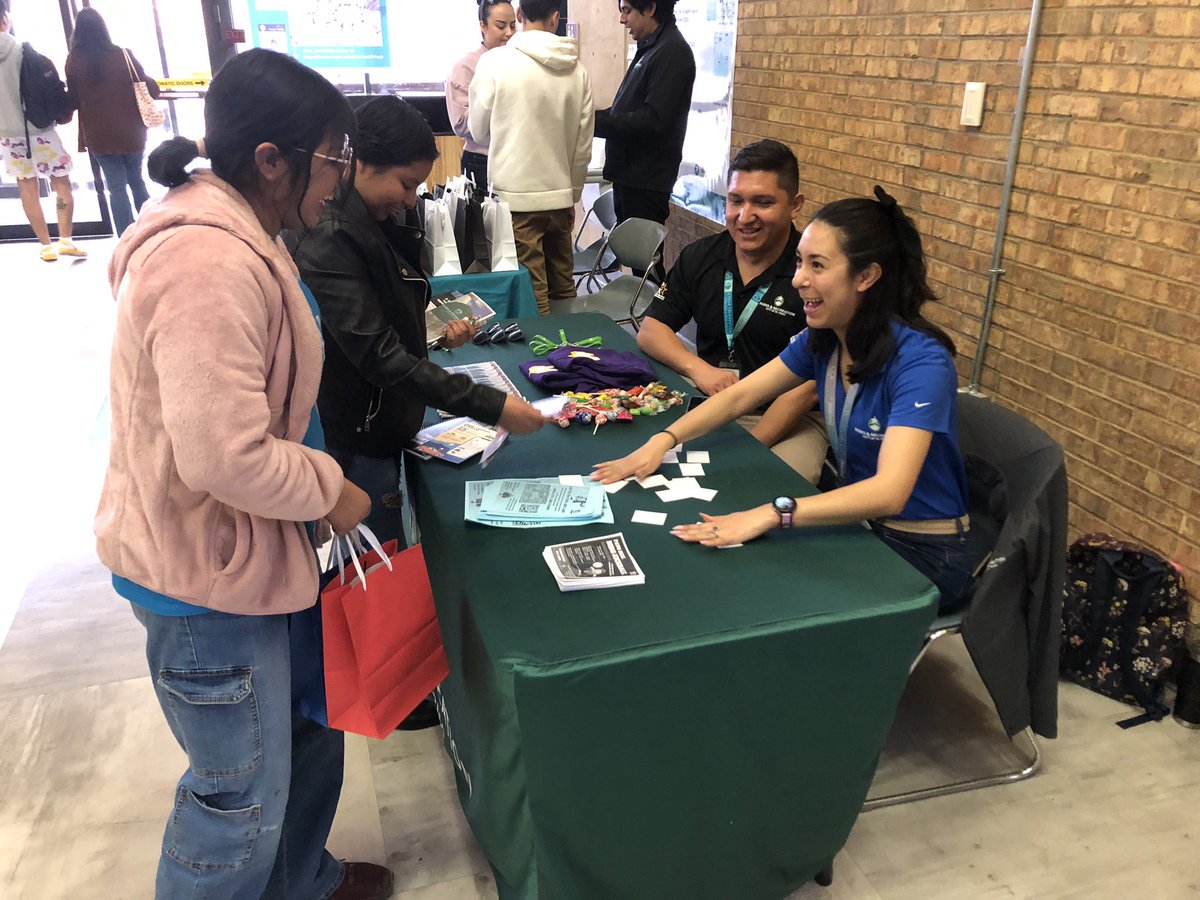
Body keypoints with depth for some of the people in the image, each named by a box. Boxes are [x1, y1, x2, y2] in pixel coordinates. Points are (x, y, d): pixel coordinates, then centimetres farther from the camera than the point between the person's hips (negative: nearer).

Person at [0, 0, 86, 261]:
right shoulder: (24, 51, -12)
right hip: (39, 129, -4)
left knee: (27, 189, 10)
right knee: (62, 186, 8)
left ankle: (46, 245, 14)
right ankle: (64, 240, 7)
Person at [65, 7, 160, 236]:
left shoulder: (74, 60, -6)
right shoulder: (122, 55, -8)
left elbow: (72, 98, 1)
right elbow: (148, 88, -1)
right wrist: (154, 87, 20)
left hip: (99, 135, 0)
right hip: (130, 132, 0)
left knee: (116, 188, 6)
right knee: (137, 182, 18)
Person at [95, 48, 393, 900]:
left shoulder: (232, 232, 6)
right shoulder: (210, 265, -28)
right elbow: (226, 456, -32)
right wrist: (331, 489, -15)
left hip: (247, 547, 11)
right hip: (208, 569, -10)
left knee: (311, 730, 26)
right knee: (242, 795, 8)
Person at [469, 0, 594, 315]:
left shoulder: (494, 62, -8)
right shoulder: (577, 70, 1)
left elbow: (479, 131, 3)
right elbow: (583, 146, 7)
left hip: (516, 196, -3)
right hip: (561, 197, 4)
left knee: (532, 295, 0)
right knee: (563, 290, 13)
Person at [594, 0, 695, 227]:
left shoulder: (672, 52, -15)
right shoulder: (650, 48, 15)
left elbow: (652, 119, -22)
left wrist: (595, 123, -19)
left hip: (646, 179, -10)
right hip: (630, 173, 10)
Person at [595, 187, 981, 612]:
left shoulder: (919, 362, -26)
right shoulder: (822, 340, -4)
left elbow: (888, 492, -37)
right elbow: (739, 396, 3)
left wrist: (771, 513, -47)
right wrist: (662, 441, -12)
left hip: (924, 555, -6)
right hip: (860, 523, 6)